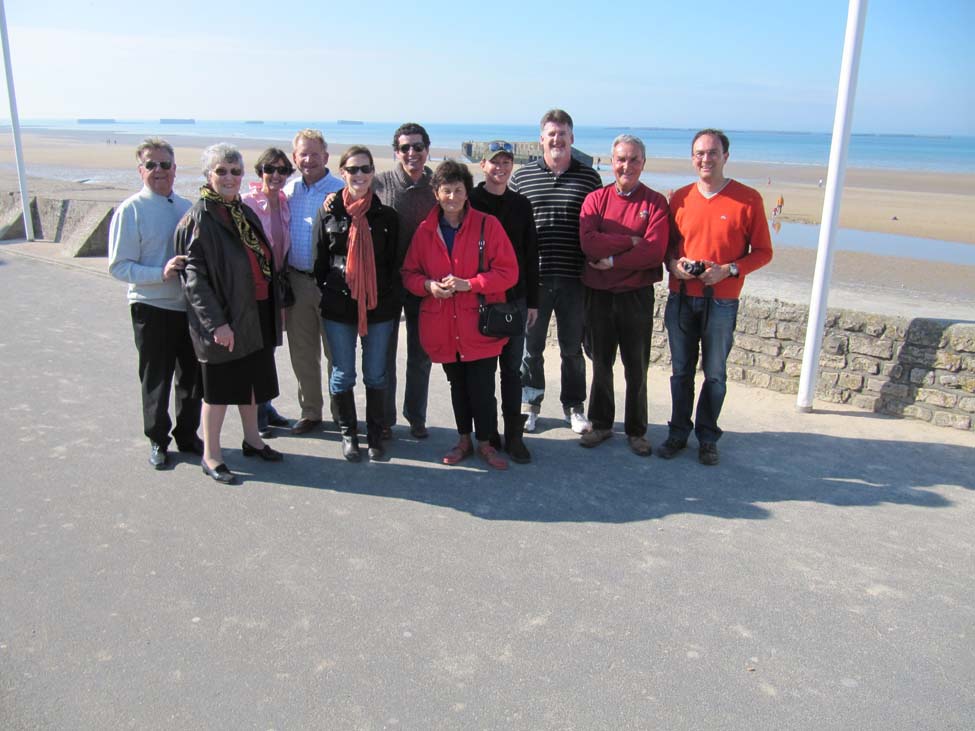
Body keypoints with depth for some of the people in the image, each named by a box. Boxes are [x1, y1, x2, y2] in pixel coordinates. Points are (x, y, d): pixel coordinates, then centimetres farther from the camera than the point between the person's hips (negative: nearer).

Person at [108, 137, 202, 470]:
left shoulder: (187, 207, 5)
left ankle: (187, 434, 34)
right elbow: (118, 266, -12)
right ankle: (157, 440, 27)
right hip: (153, 309, -4)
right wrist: (161, 273, -25)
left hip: (190, 305, 5)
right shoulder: (131, 210, -9)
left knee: (192, 375, 15)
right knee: (156, 379, 9)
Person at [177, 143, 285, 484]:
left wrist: (275, 304, 13)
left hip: (256, 315, 7)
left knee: (251, 380, 17)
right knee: (219, 387, 3)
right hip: (223, 318, -7)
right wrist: (216, 322, -22)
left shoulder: (245, 213, 10)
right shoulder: (198, 219, -12)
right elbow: (193, 276, -17)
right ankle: (210, 456, 17)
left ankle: (252, 439, 34)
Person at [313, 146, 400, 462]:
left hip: (378, 306, 0)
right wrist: (323, 298, 3)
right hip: (338, 306, 0)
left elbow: (394, 264, 4)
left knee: (376, 374, 8)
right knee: (342, 374, 8)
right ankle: (348, 432, 24)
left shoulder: (386, 216, 3)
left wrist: (393, 305, 0)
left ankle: (375, 433, 23)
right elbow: (320, 261, 7)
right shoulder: (328, 213, 4)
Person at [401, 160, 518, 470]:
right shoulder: (424, 231, 4)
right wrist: (428, 285, -12)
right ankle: (464, 440, 34)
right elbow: (409, 273, 10)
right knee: (457, 386, 17)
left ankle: (485, 443, 21)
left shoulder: (487, 225, -5)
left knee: (482, 388, 0)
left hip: (480, 325, -3)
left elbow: (508, 271, -8)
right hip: (443, 327, 3)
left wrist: (469, 284, -19)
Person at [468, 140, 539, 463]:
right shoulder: (469, 201, -1)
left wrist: (532, 300, 7)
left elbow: (531, 255, 10)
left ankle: (514, 435, 14)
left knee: (512, 368, 6)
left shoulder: (521, 204, 8)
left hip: (514, 298, 3)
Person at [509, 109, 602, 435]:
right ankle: (531, 405, 25)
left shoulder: (589, 178, 5)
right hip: (532, 277, 0)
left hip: (574, 279, 0)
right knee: (531, 345, 9)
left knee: (572, 347, 11)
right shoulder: (521, 176, 5)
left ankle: (573, 406, 27)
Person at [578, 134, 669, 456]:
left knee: (637, 368, 9)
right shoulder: (595, 199, 2)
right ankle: (601, 424, 28)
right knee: (601, 364, 13)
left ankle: (636, 431, 23)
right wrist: (631, 241, -15)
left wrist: (612, 260, -15)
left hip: (637, 296, -1)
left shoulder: (655, 202, -1)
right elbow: (589, 243, -15)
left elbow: (655, 251, -14)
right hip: (599, 294, 1)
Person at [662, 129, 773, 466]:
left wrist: (728, 269, -16)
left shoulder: (748, 199, -3)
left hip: (721, 301, -2)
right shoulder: (679, 198, 6)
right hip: (680, 299, 3)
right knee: (681, 370, 11)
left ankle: (707, 437, 21)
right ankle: (678, 431, 24)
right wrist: (673, 263, -8)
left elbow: (763, 251, -1)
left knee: (715, 374, 7)